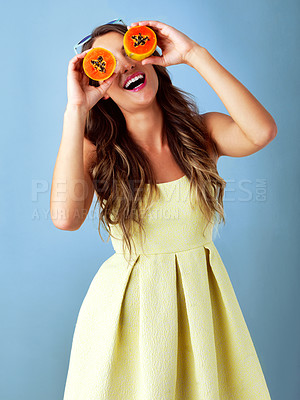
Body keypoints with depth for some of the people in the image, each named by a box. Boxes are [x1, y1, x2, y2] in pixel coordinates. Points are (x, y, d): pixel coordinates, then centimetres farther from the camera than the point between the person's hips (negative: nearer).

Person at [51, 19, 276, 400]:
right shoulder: (97, 151, -7)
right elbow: (65, 216, -27)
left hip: (202, 300, 2)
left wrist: (195, 54, -20)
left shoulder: (203, 132, -4)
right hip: (127, 305, -1)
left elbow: (262, 131, -25)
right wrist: (76, 109, -22)